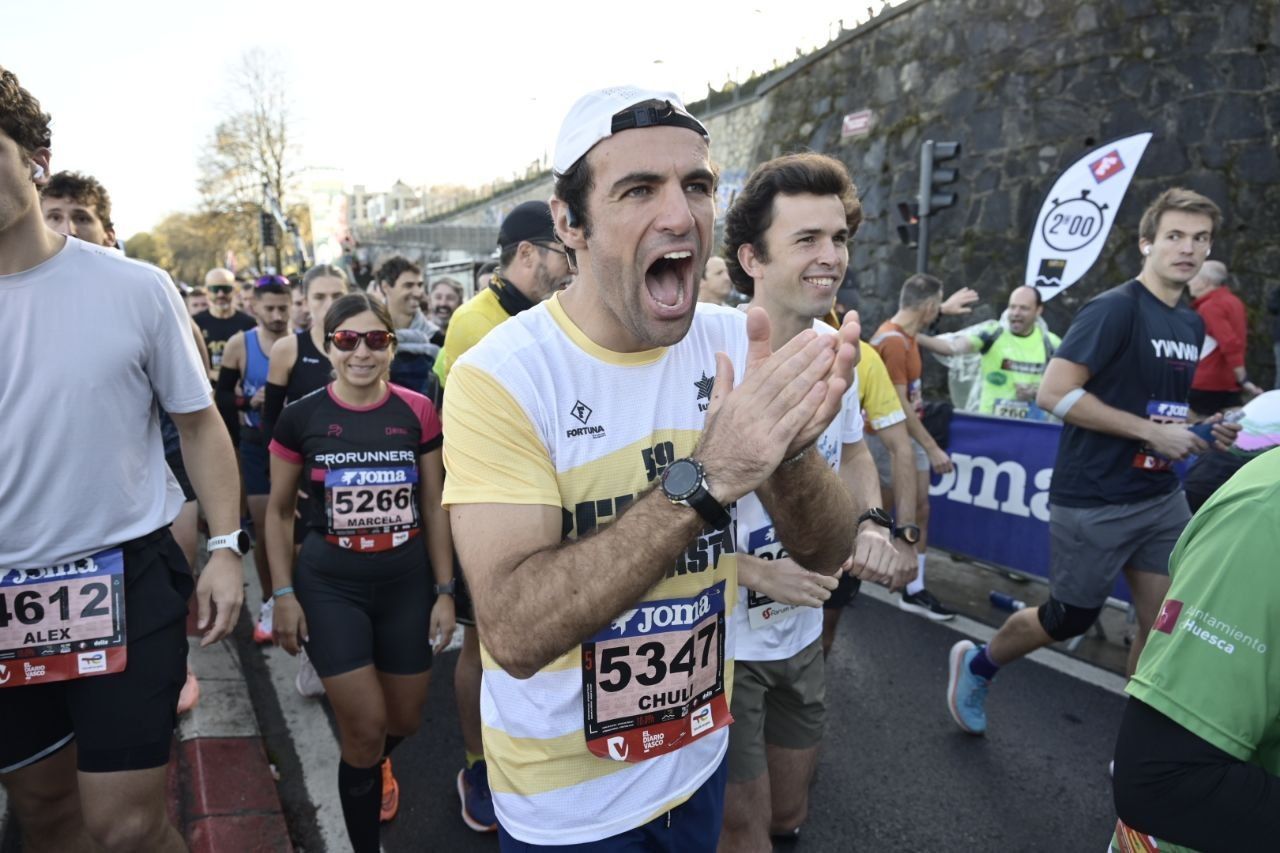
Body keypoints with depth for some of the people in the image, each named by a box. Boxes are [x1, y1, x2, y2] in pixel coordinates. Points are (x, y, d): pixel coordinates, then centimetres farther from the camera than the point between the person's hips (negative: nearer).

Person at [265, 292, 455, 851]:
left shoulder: (417, 413, -3)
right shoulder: (300, 418, -5)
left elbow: (434, 507, 3)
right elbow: (279, 513, 4)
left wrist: (445, 591, 2)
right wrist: (283, 594, -1)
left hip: (406, 584, 2)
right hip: (329, 586, -2)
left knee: (406, 719, 15)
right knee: (364, 727, -1)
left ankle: (375, 765, 53)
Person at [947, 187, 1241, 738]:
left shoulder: (1192, 325, 11)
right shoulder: (1115, 308, -14)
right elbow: (1054, 394, -22)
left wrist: (1206, 431, 3)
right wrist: (1152, 432, -21)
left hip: (1160, 498, 7)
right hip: (1093, 502, -7)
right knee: (1068, 621, 7)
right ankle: (976, 664, 33)